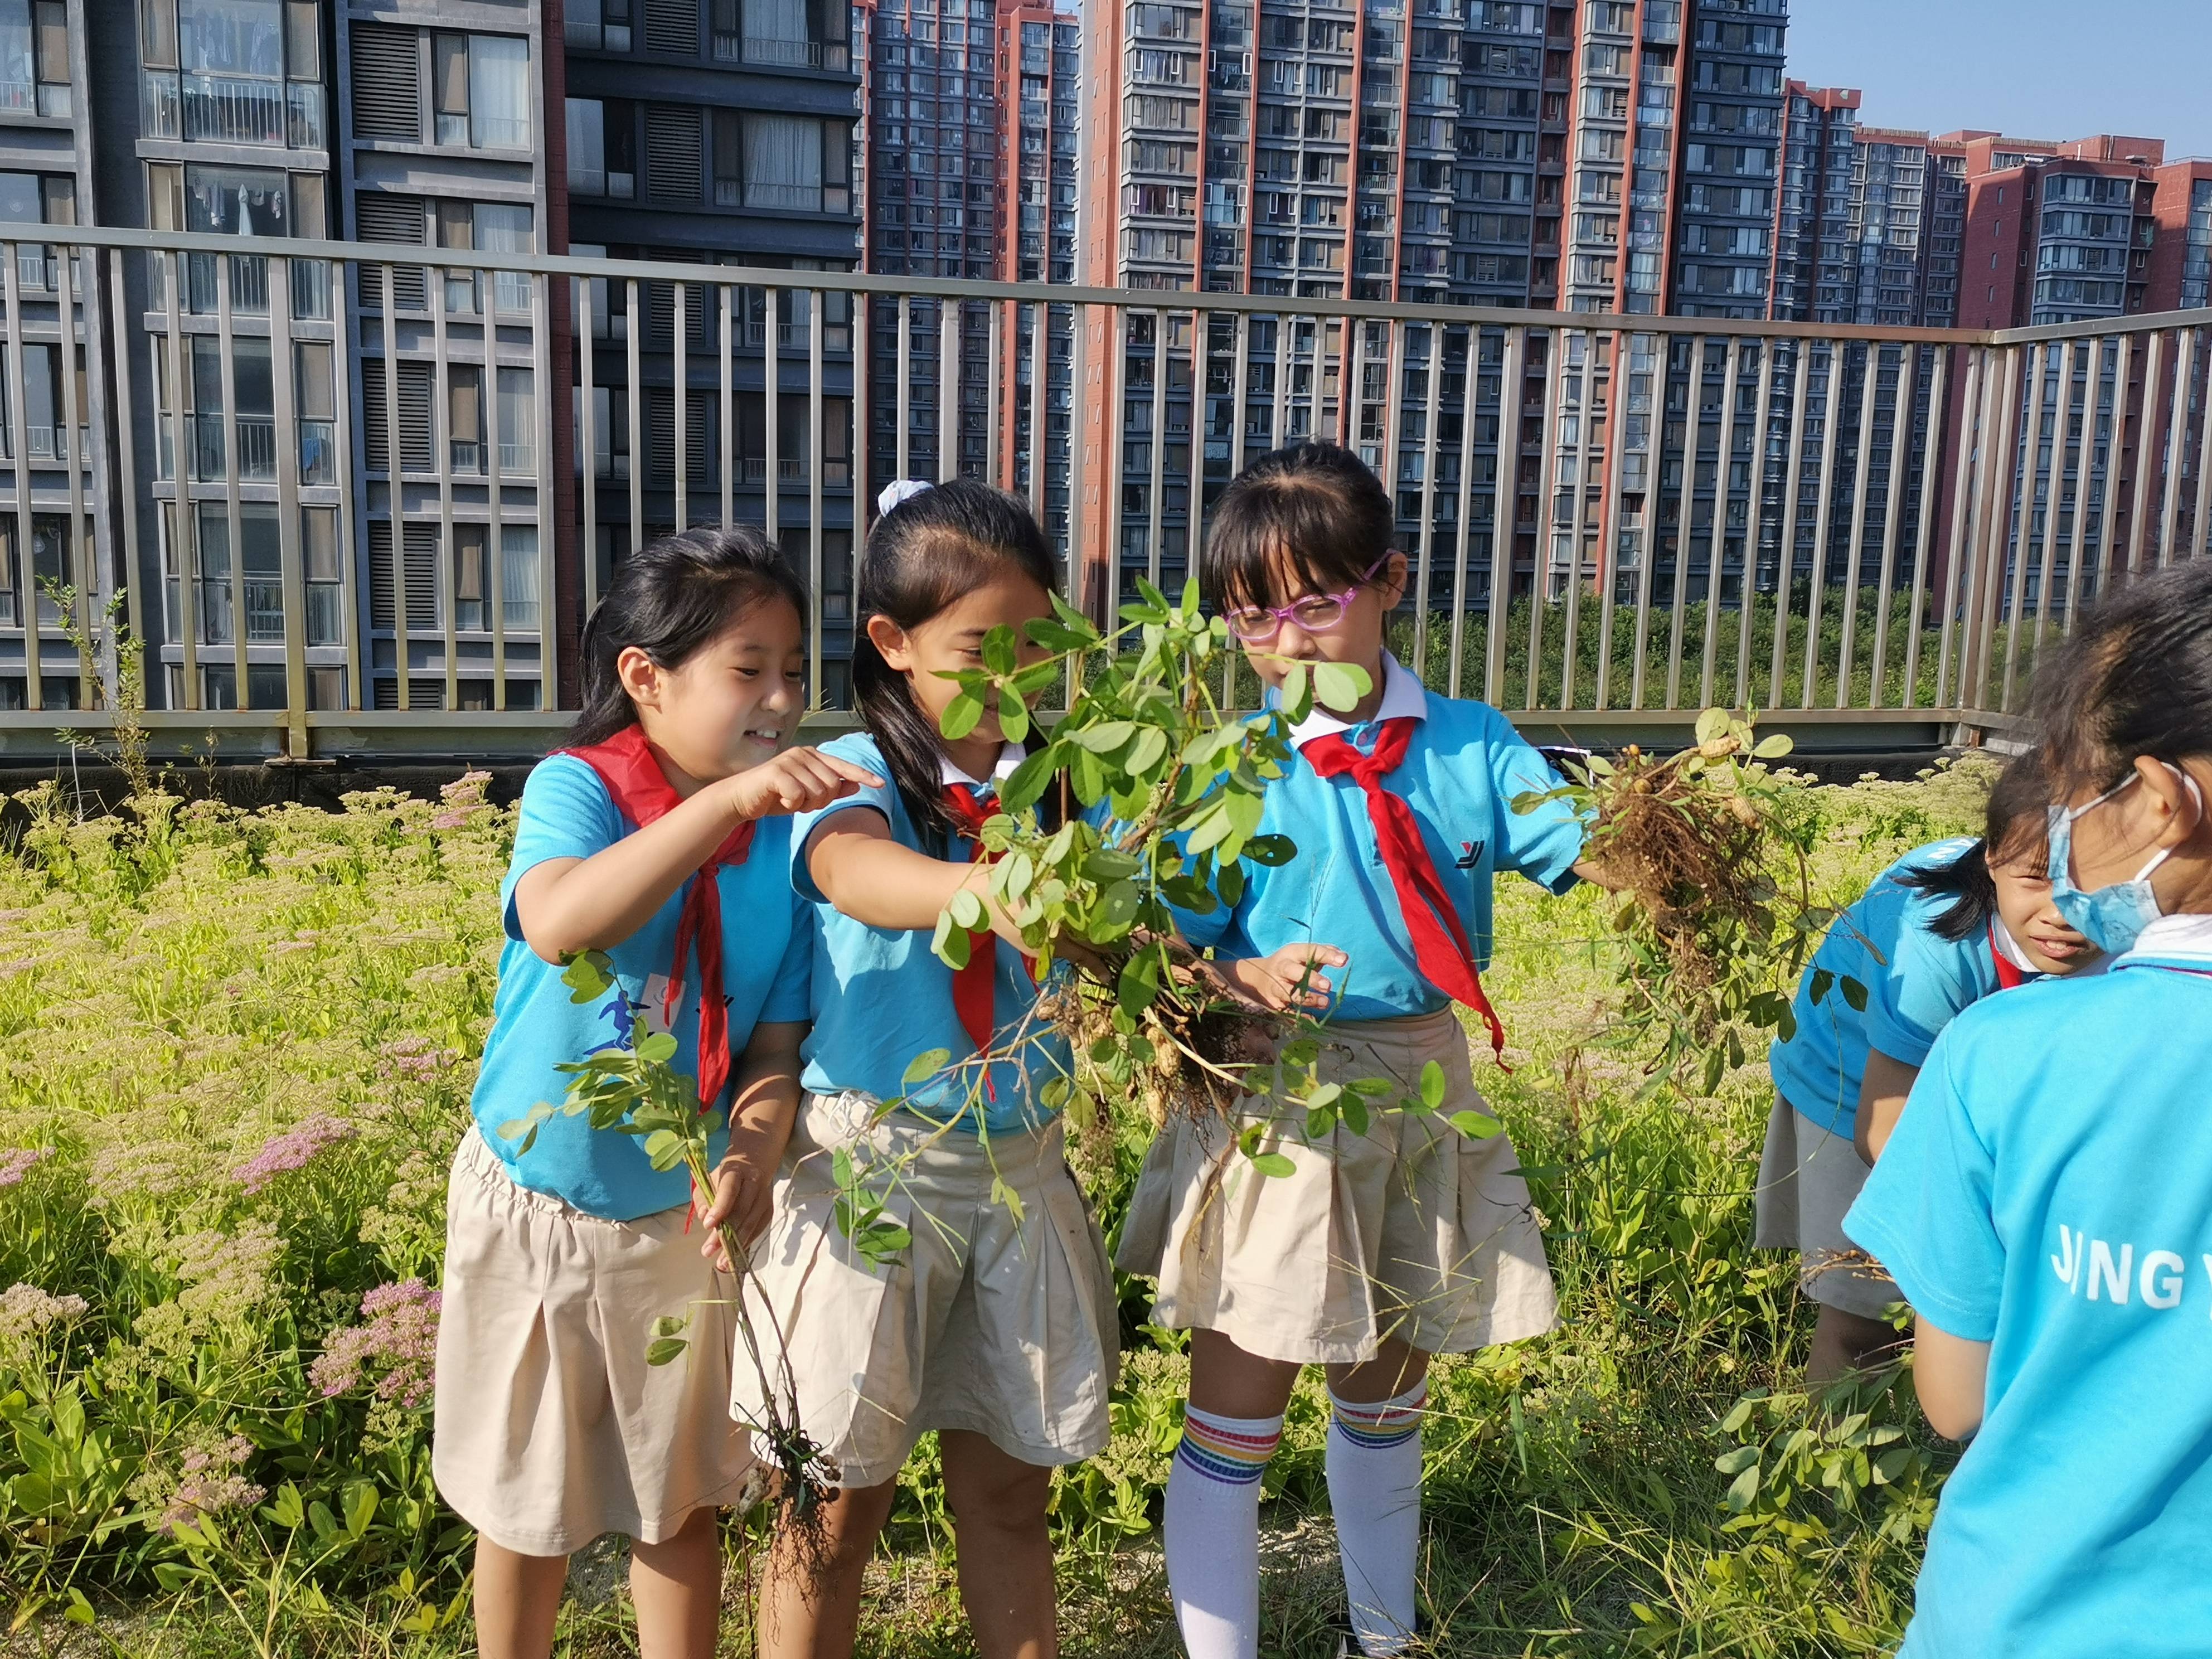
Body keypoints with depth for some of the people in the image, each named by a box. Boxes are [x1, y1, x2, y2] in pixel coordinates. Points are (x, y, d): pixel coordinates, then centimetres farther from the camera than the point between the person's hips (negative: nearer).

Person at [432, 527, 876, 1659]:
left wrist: (755, 1147, -26)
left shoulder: (786, 836, -9)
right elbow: (557, 925, -41)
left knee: (680, 1499, 17)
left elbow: (777, 1041, -6)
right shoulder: (574, 787, -18)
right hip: (535, 1205, -2)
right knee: (527, 1501, 18)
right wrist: (727, 801, -48)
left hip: (677, 1220, 2)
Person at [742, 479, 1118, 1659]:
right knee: (839, 1496, 10)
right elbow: (861, 875, -34)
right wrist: (984, 890, -55)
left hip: (1023, 1163, 4)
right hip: (872, 1162, -3)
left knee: (1007, 1483, 16)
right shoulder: (852, 779, -10)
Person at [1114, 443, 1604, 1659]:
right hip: (1277, 1096, -3)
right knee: (1237, 1412, 5)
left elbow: (1586, 850, -10)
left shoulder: (1469, 747, -3)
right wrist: (1246, 980, -33)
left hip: (1426, 1085, 4)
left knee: (1387, 1396, 23)